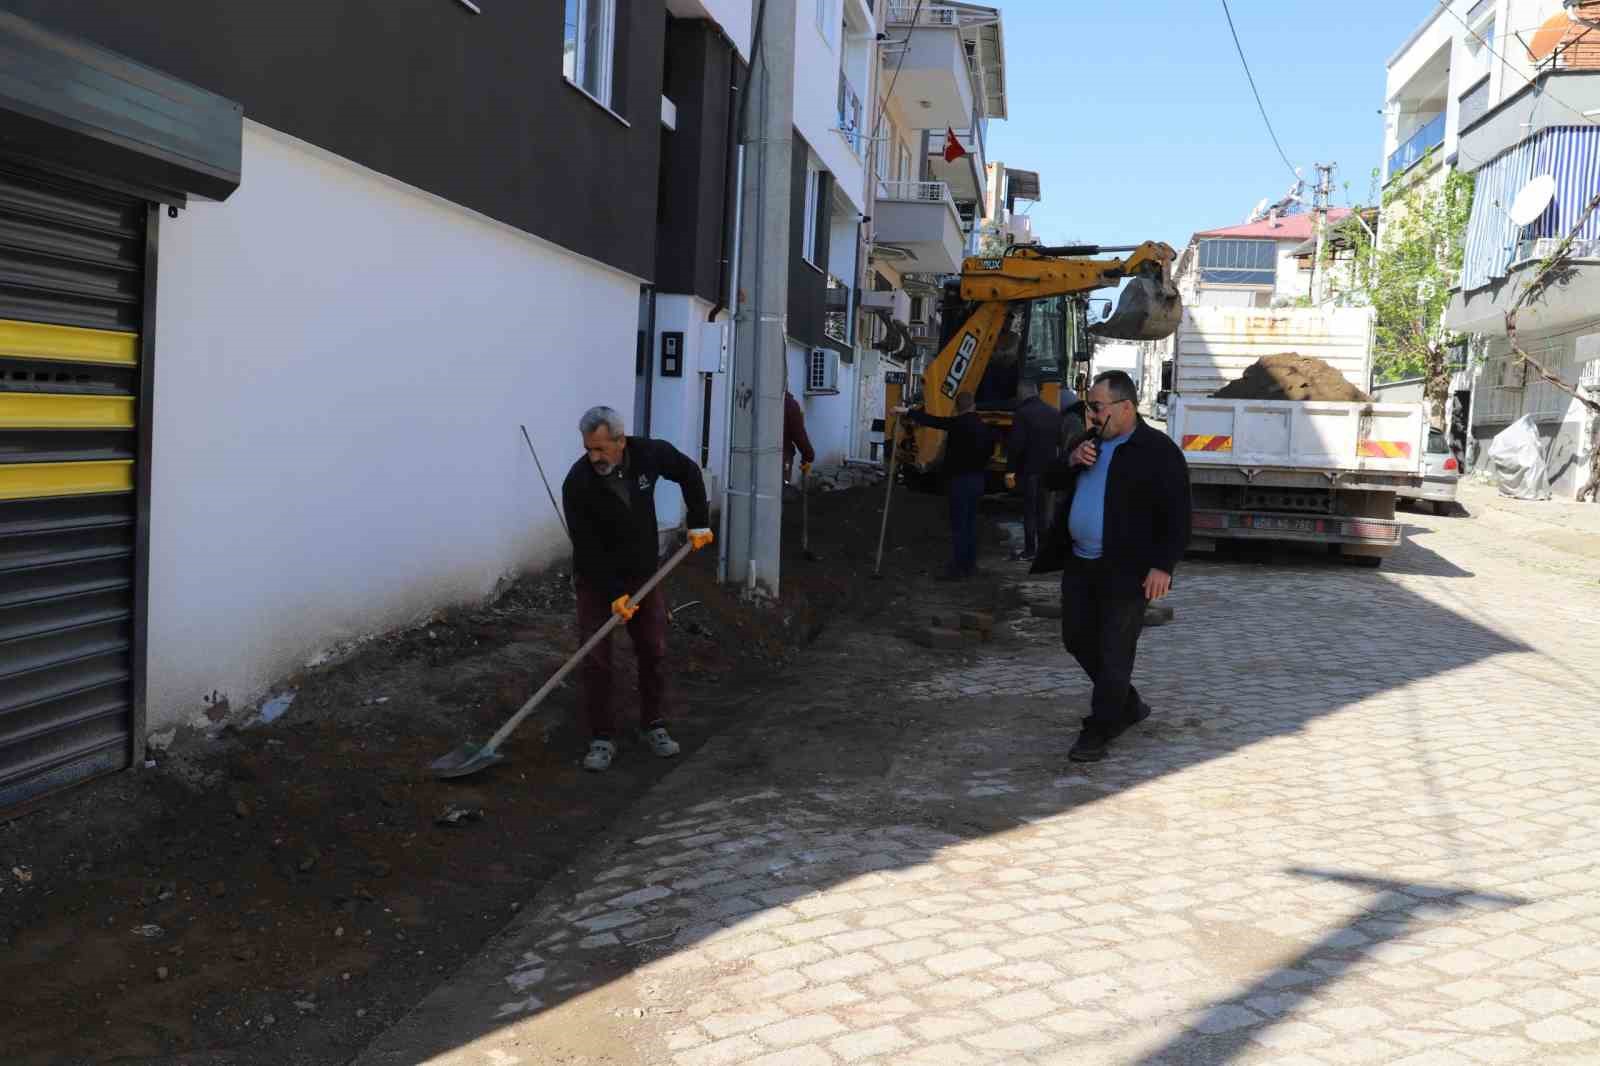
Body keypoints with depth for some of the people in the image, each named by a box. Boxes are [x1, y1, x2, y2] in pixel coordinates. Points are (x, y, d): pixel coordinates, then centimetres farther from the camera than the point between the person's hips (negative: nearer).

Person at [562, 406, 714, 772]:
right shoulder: (577, 483, -25)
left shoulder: (649, 454, -17)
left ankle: (653, 726, 23)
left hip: (644, 573, 3)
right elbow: (587, 549, -22)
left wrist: (699, 521, -3)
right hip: (596, 579, -3)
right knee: (596, 660, -5)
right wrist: (614, 593, -25)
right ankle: (602, 738, 5)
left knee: (653, 651, 8)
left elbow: (688, 472, 3)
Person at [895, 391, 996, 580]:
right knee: (970, 523, 14)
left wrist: (907, 412, -13)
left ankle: (957, 568, -8)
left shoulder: (959, 423, -15)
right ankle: (970, 566, 18)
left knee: (959, 525, -7)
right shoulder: (984, 427, 9)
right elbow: (990, 450, 20)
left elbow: (932, 421, -18)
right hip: (978, 478, 8)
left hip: (960, 479, -8)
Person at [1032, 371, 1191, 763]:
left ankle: (1098, 733, 10)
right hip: (1080, 564, 8)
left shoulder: (1158, 451, -11)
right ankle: (1128, 705, 33)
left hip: (1125, 570, -8)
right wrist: (1071, 462, -3)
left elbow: (1177, 515, -14)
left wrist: (1163, 566, -20)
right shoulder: (1091, 442, 11)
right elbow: (1051, 481, 17)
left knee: (1114, 654, 0)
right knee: (1078, 639, 15)